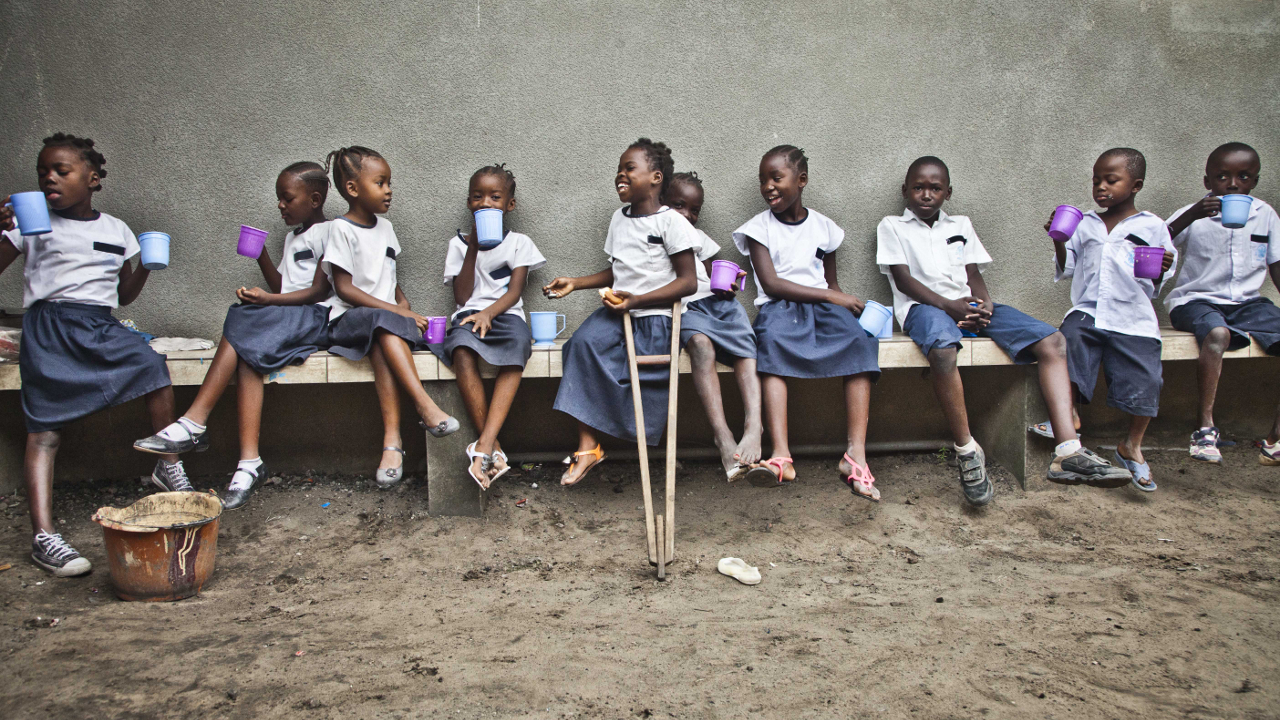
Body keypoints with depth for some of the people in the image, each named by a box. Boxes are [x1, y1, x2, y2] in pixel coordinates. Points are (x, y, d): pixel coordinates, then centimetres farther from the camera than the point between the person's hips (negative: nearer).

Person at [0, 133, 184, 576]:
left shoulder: (116, 230, 16)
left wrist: (146, 267, 4)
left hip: (101, 326, 3)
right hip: (48, 325, -3)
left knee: (153, 365, -23)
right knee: (44, 429, -14)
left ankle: (168, 466, -3)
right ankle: (44, 536, -20)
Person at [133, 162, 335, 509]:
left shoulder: (328, 232, 2)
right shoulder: (292, 237, 31)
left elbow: (320, 290, -9)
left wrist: (268, 300, -15)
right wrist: (261, 254, 15)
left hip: (314, 319, -7)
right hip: (282, 321, 7)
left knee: (242, 321, -29)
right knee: (247, 356, -24)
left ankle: (193, 424, -30)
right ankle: (249, 462, -36)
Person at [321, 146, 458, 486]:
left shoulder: (385, 228, 18)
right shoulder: (342, 229, -3)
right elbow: (344, 289, -11)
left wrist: (407, 307, 2)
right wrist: (397, 311, -17)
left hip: (386, 318, 4)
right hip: (350, 318, -4)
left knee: (382, 345, -32)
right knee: (384, 323, -38)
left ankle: (392, 439, -44)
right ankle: (426, 407, -49)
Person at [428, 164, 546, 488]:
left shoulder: (519, 242, 15)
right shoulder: (459, 243, 17)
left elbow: (514, 292, 1)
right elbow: (461, 296, 6)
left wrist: (488, 312, -19)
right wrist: (473, 249, -1)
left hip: (506, 315, 0)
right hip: (469, 315, 1)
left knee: (516, 351, -37)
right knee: (463, 354, -36)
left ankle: (485, 444, -46)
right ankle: (494, 449, -35)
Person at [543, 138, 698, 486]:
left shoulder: (671, 222, -6)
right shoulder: (619, 218, 18)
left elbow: (688, 281, -10)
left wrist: (636, 299, -19)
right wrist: (574, 283, 17)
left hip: (653, 317, -6)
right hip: (616, 312, 6)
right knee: (583, 342, -26)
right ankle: (586, 446, -27)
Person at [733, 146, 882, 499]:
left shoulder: (823, 226, 16)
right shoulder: (760, 227, 7)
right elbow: (771, 284, -5)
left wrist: (851, 304, -4)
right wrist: (830, 296, -9)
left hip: (822, 307, 3)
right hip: (779, 307, -3)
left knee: (859, 338, -31)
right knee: (771, 339, -39)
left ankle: (856, 453, -36)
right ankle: (780, 454, -50)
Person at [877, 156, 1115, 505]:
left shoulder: (960, 225, 27)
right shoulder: (892, 226, 13)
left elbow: (973, 274, 17)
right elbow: (903, 279, 0)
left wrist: (984, 305, -7)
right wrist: (948, 305, -15)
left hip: (969, 304, 5)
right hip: (924, 305, -5)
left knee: (1052, 340, -16)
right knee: (942, 347, -43)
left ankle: (1069, 449, -26)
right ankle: (967, 450, -32)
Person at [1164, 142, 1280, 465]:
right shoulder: (1194, 216, -2)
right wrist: (1192, 215, -29)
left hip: (1248, 302, 4)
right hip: (1197, 300, -4)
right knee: (1217, 334, -37)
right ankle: (1206, 429, -29)